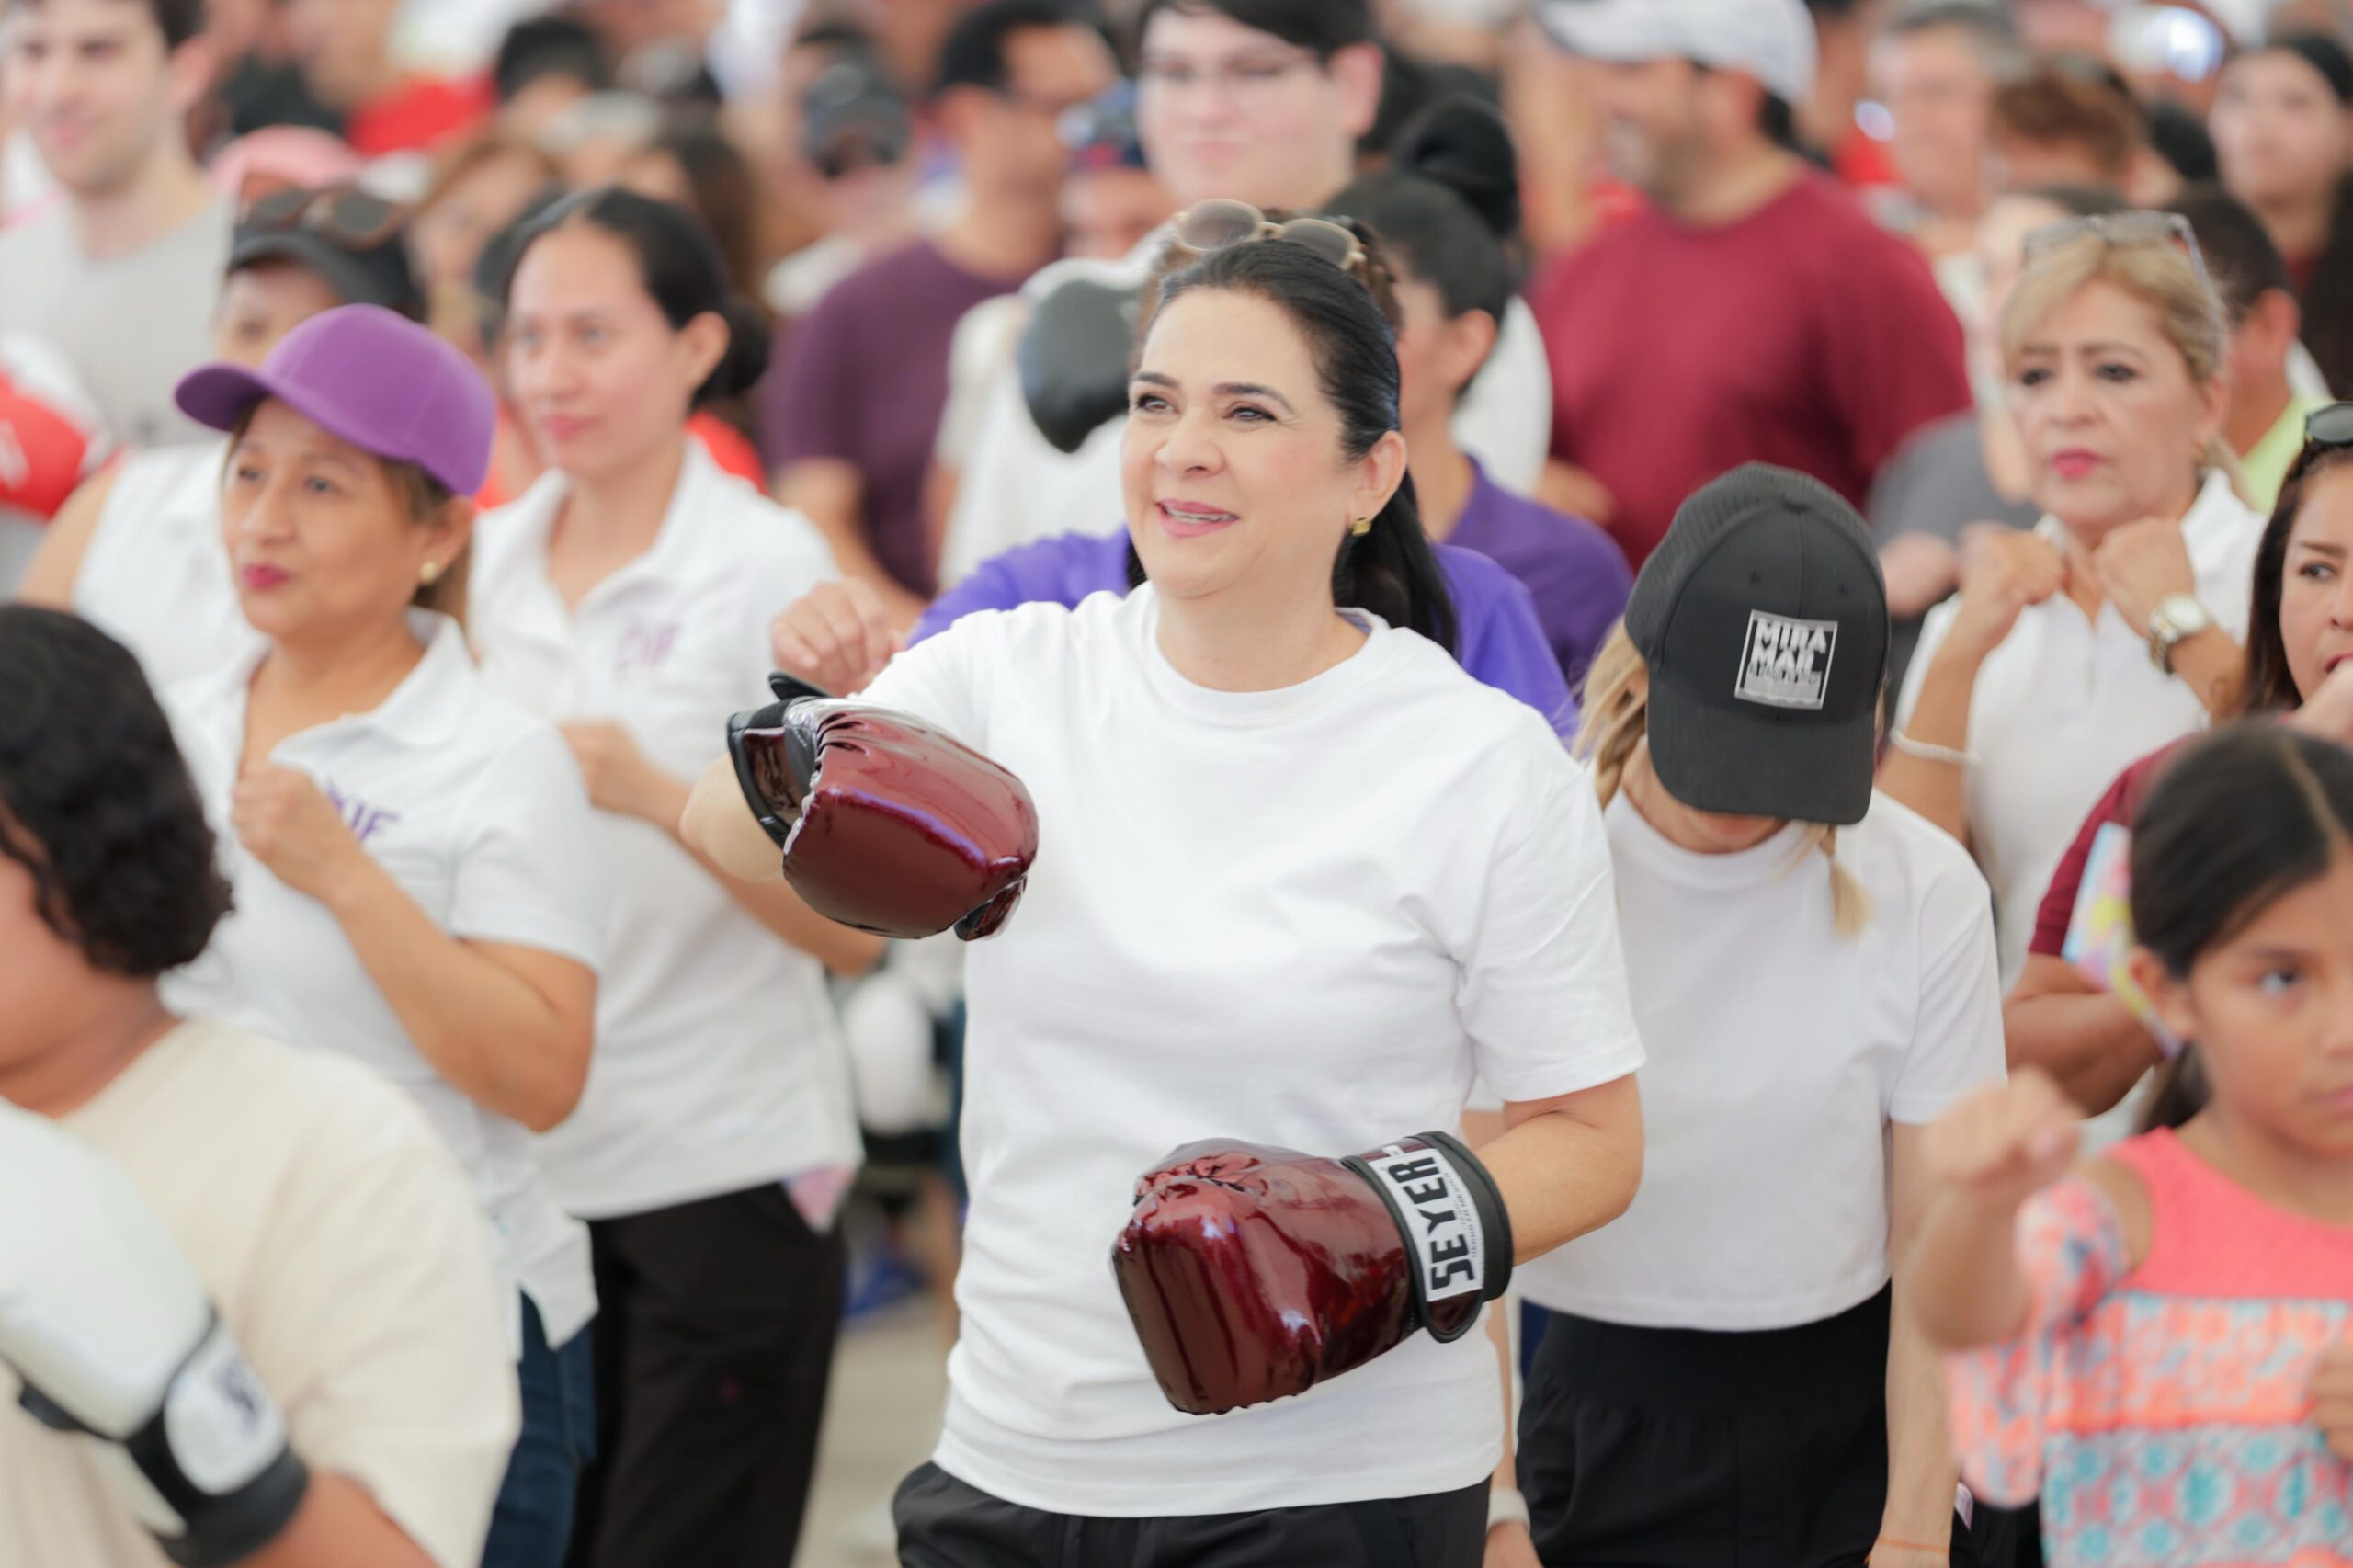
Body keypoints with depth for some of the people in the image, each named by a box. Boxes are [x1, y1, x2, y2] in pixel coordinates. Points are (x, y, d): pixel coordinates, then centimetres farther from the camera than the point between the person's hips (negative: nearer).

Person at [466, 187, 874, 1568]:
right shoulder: (487, 566, 7)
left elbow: (856, 928, -14)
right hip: (523, 1158, 5)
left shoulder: (770, 566, -8)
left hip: (726, 1168, -5)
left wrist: (659, 793, -26)